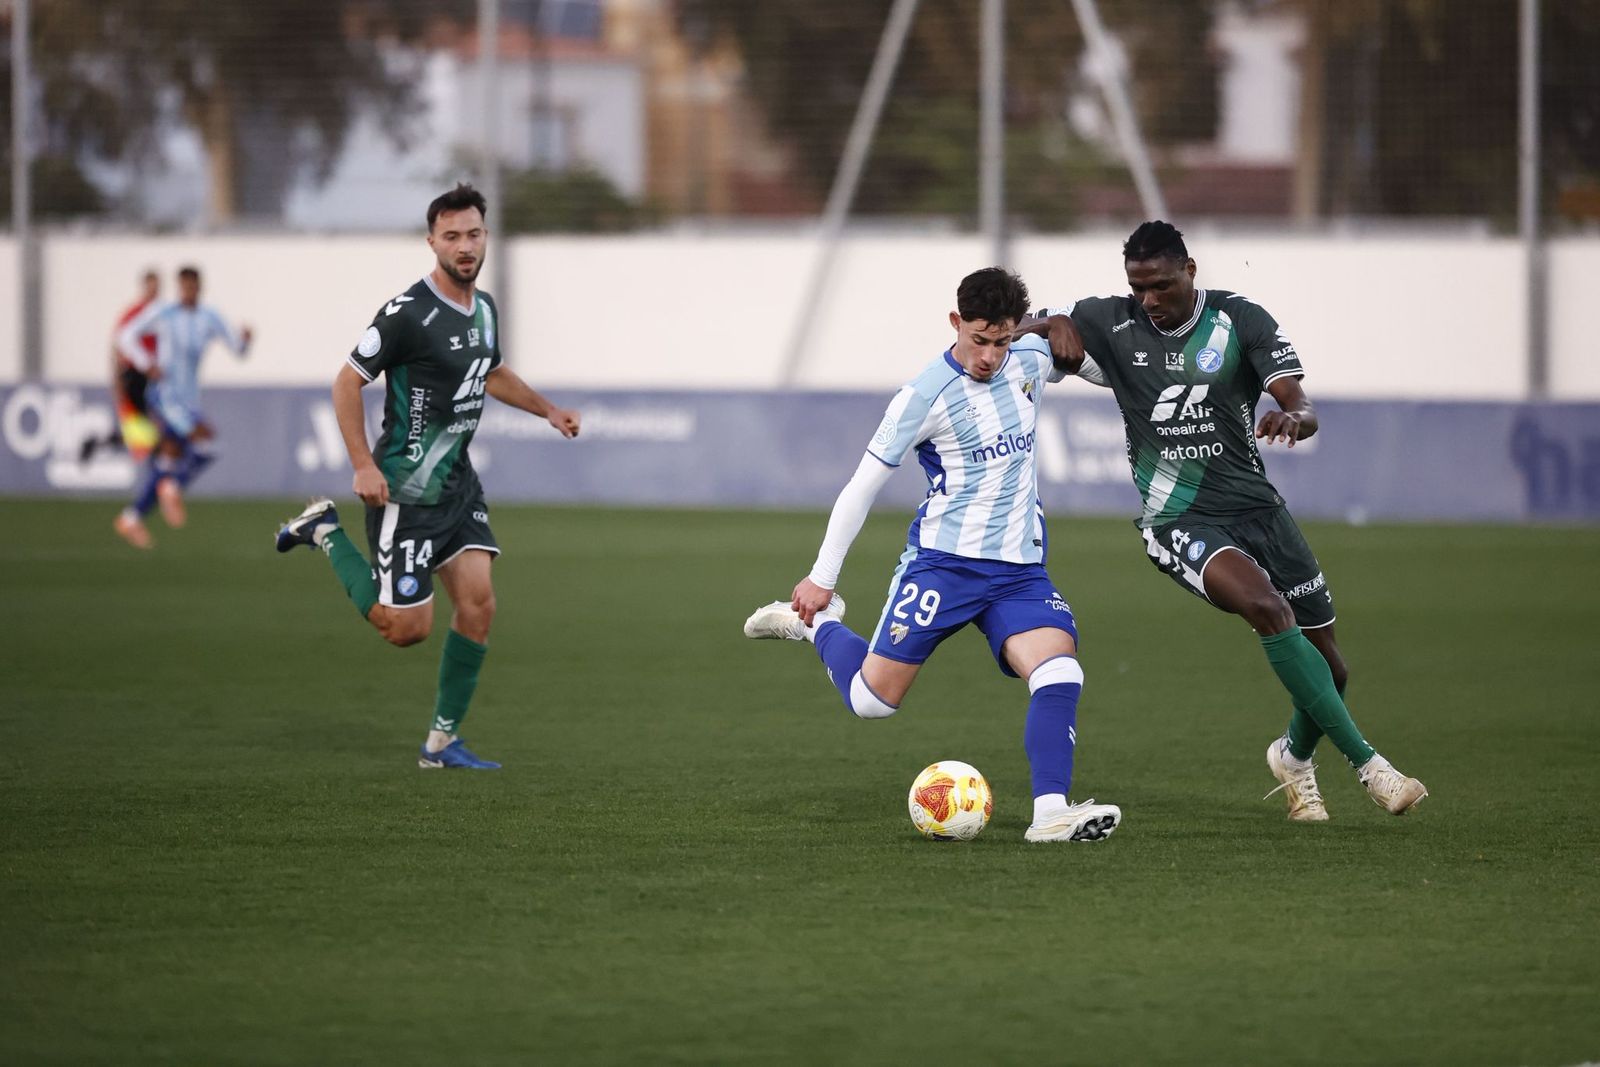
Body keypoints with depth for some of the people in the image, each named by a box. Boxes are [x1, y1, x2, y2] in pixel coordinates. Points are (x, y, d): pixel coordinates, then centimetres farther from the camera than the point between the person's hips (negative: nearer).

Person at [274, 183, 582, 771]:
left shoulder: (484, 309, 7)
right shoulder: (408, 313, -19)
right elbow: (347, 382, -14)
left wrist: (547, 410, 19)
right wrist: (364, 467, -18)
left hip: (458, 482, 8)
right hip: (406, 491, -7)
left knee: (478, 602, -2)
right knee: (406, 627, -5)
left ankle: (443, 741, 8)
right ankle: (325, 533, 16)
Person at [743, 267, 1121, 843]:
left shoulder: (1029, 361, 4)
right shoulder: (925, 395, -13)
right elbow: (863, 484, -6)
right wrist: (822, 577, -4)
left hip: (1020, 569, 4)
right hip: (944, 560, -4)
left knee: (1059, 675, -21)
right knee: (871, 700, -3)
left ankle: (1050, 813, -23)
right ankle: (816, 623, 26)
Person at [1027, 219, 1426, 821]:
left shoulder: (1241, 320, -3)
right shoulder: (1112, 326, -2)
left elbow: (1301, 406, -11)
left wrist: (1293, 417, -36)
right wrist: (1054, 324, -16)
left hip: (1255, 504, 3)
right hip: (1180, 521, -3)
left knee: (1330, 667, 5)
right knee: (1267, 607, -32)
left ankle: (1295, 756, 41)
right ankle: (1367, 764, -29)